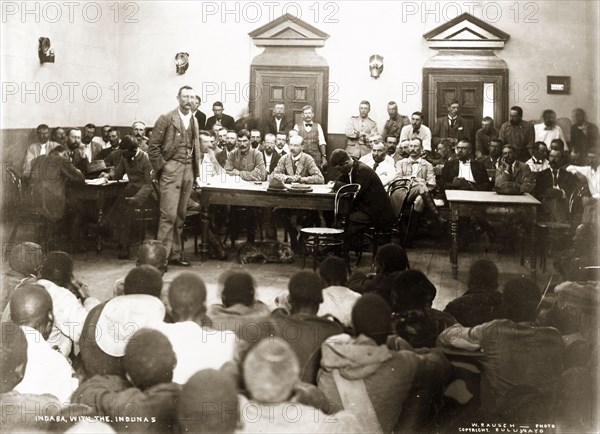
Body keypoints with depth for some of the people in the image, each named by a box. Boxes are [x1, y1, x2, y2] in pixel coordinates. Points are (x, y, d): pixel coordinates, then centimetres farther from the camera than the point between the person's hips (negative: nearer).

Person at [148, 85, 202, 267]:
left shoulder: (194, 121, 15)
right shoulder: (166, 119, -3)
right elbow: (153, 147, -3)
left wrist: (195, 171, 13)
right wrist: (161, 167, -7)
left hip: (188, 170, 6)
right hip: (171, 170, -6)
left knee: (180, 216, 8)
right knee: (169, 214, -10)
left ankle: (175, 255, 14)